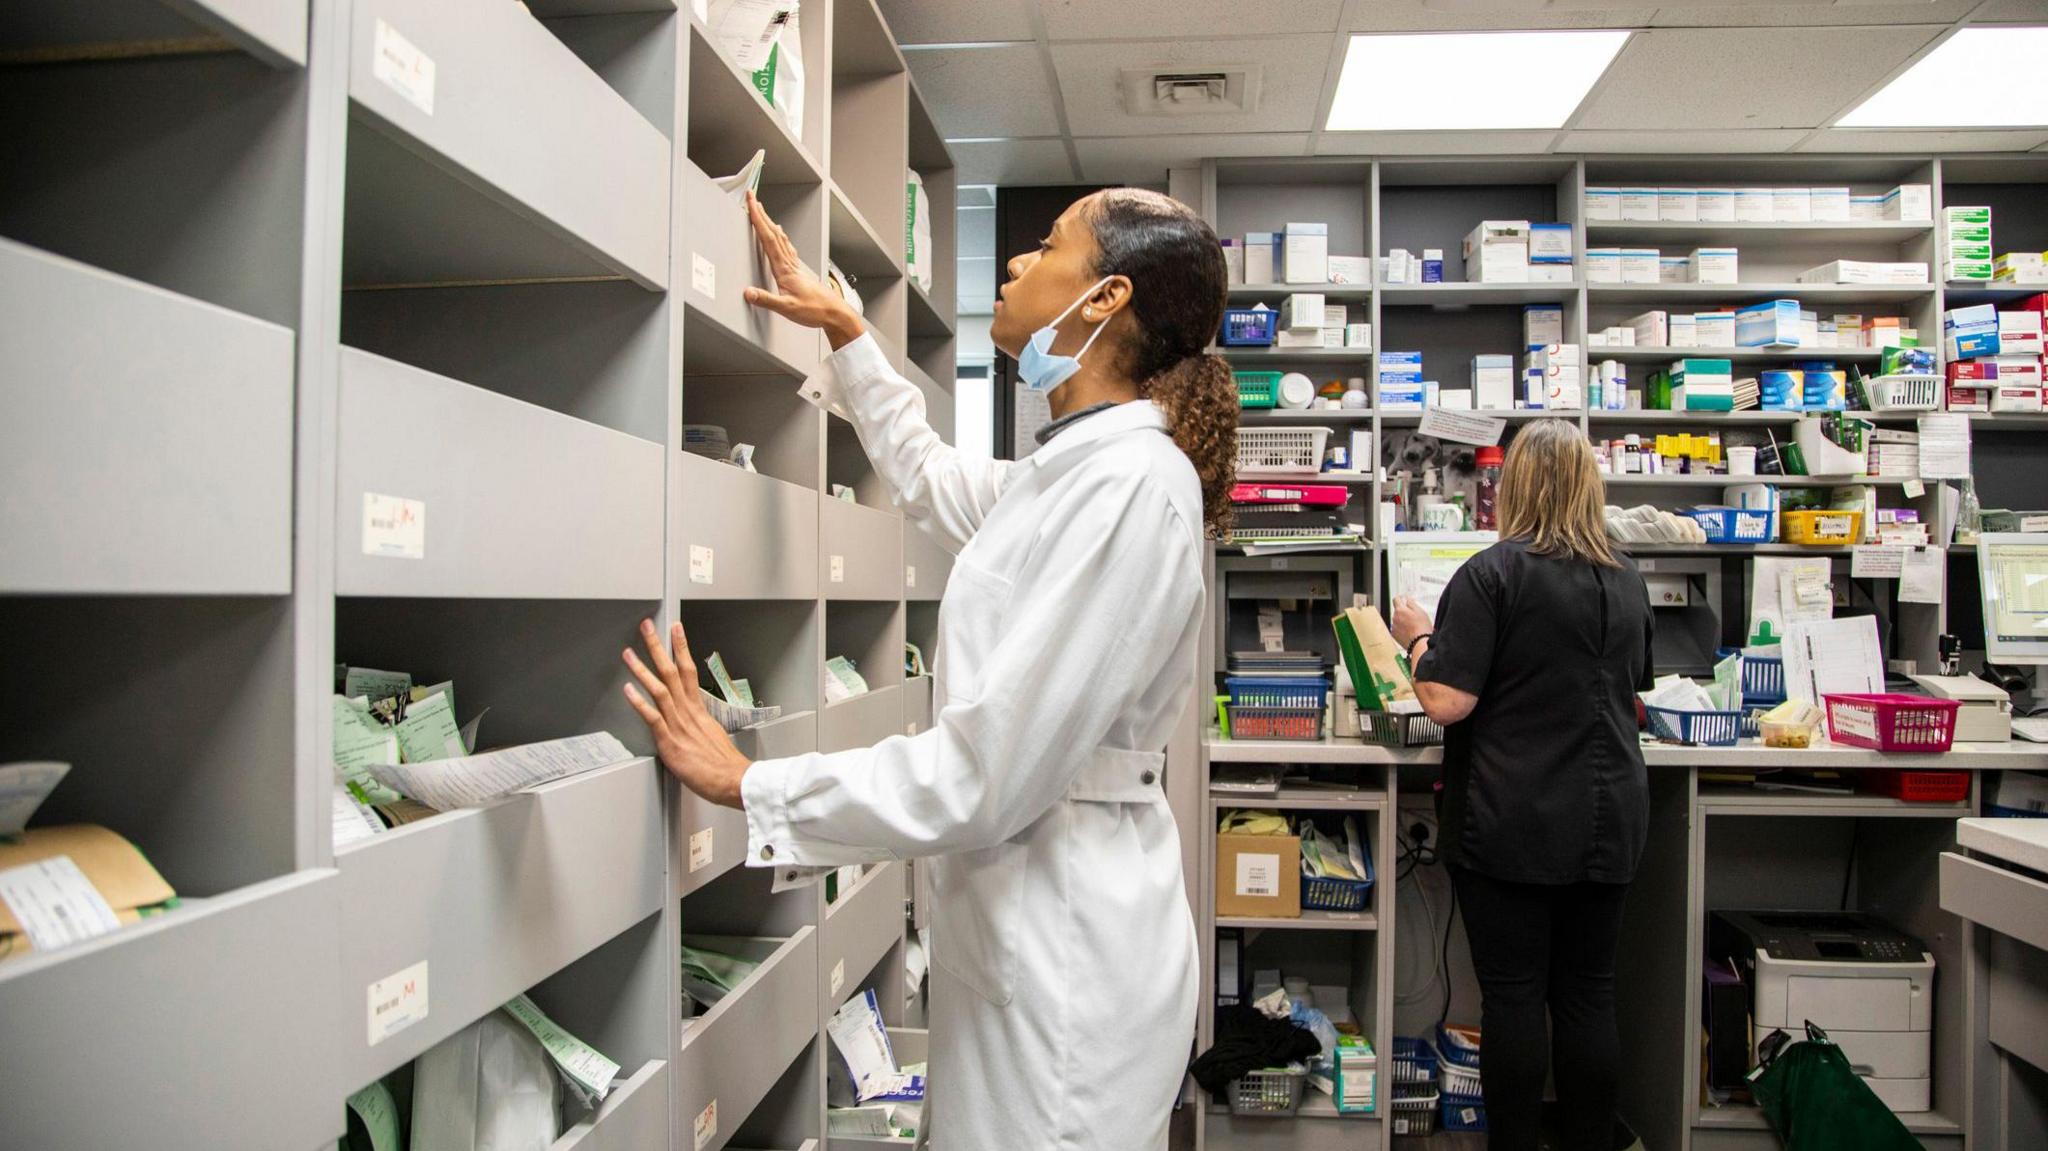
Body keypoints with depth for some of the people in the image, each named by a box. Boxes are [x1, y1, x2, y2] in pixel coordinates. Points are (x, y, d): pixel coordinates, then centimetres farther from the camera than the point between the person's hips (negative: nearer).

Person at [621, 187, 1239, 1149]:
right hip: (1016, 920, 9)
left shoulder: (1132, 484, -22)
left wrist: (746, 784, -15)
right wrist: (843, 332, 31)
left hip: (1067, 949, -9)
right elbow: (933, 483, 31)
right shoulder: (1072, 471, 9)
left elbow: (988, 775, -25)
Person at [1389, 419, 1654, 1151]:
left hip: (1512, 825, -6)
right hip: (1609, 818, 6)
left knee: (1512, 996, 3)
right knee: (1588, 994, 13)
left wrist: (1417, 637, -1)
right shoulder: (1627, 581, 8)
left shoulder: (1492, 574, -12)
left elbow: (1447, 701, -17)